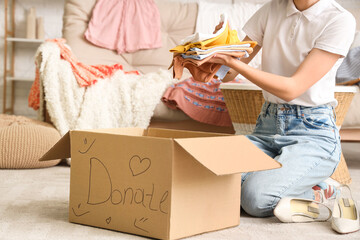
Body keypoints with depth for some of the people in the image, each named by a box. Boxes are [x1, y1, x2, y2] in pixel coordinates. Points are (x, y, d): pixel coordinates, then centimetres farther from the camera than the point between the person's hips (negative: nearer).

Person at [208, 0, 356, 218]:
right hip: (268, 126, 5)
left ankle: (320, 193, 1)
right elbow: (228, 75, 5)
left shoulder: (340, 20, -9)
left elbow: (291, 89, -16)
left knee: (256, 197, -28)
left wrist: (234, 62, -23)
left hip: (312, 130, -5)